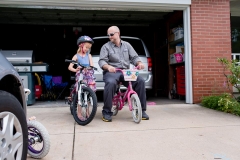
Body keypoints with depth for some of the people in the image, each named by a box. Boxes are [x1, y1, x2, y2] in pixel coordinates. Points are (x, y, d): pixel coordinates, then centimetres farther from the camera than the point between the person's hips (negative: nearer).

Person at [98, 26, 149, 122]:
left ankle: (141, 110, -9)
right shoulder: (106, 46, 9)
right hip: (111, 72, -3)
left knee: (140, 81, -22)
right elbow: (101, 61, -2)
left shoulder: (127, 45, 19)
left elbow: (134, 57, 13)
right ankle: (107, 112, -21)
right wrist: (108, 66, -25)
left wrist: (139, 63, -10)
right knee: (110, 83, -37)